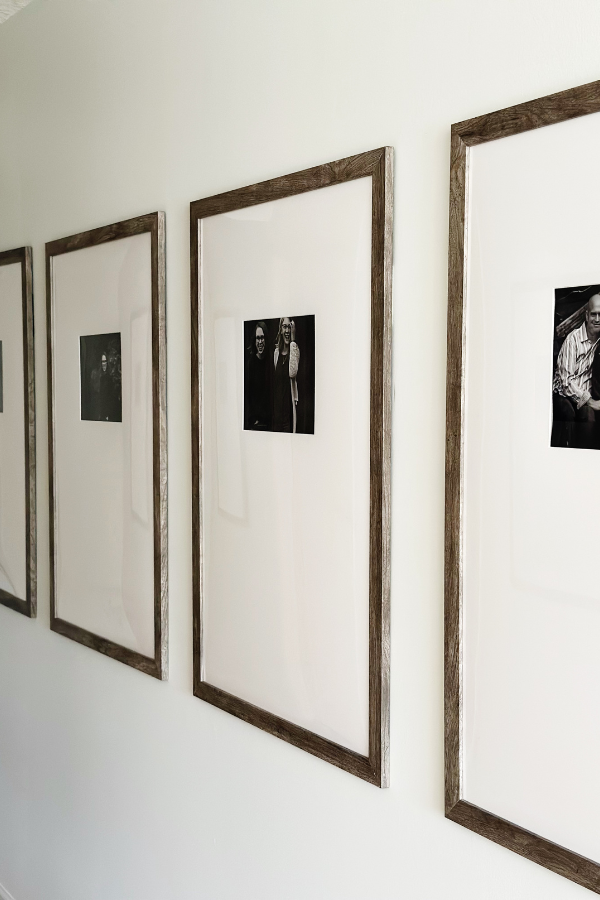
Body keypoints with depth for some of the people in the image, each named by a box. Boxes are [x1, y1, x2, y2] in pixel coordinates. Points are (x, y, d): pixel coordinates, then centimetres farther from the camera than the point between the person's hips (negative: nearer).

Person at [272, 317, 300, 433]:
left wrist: (293, 341, -19)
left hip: (289, 403, -5)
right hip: (277, 404, 5)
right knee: (276, 429, 8)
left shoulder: (295, 350, -5)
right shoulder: (276, 352, 10)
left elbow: (293, 373, -24)